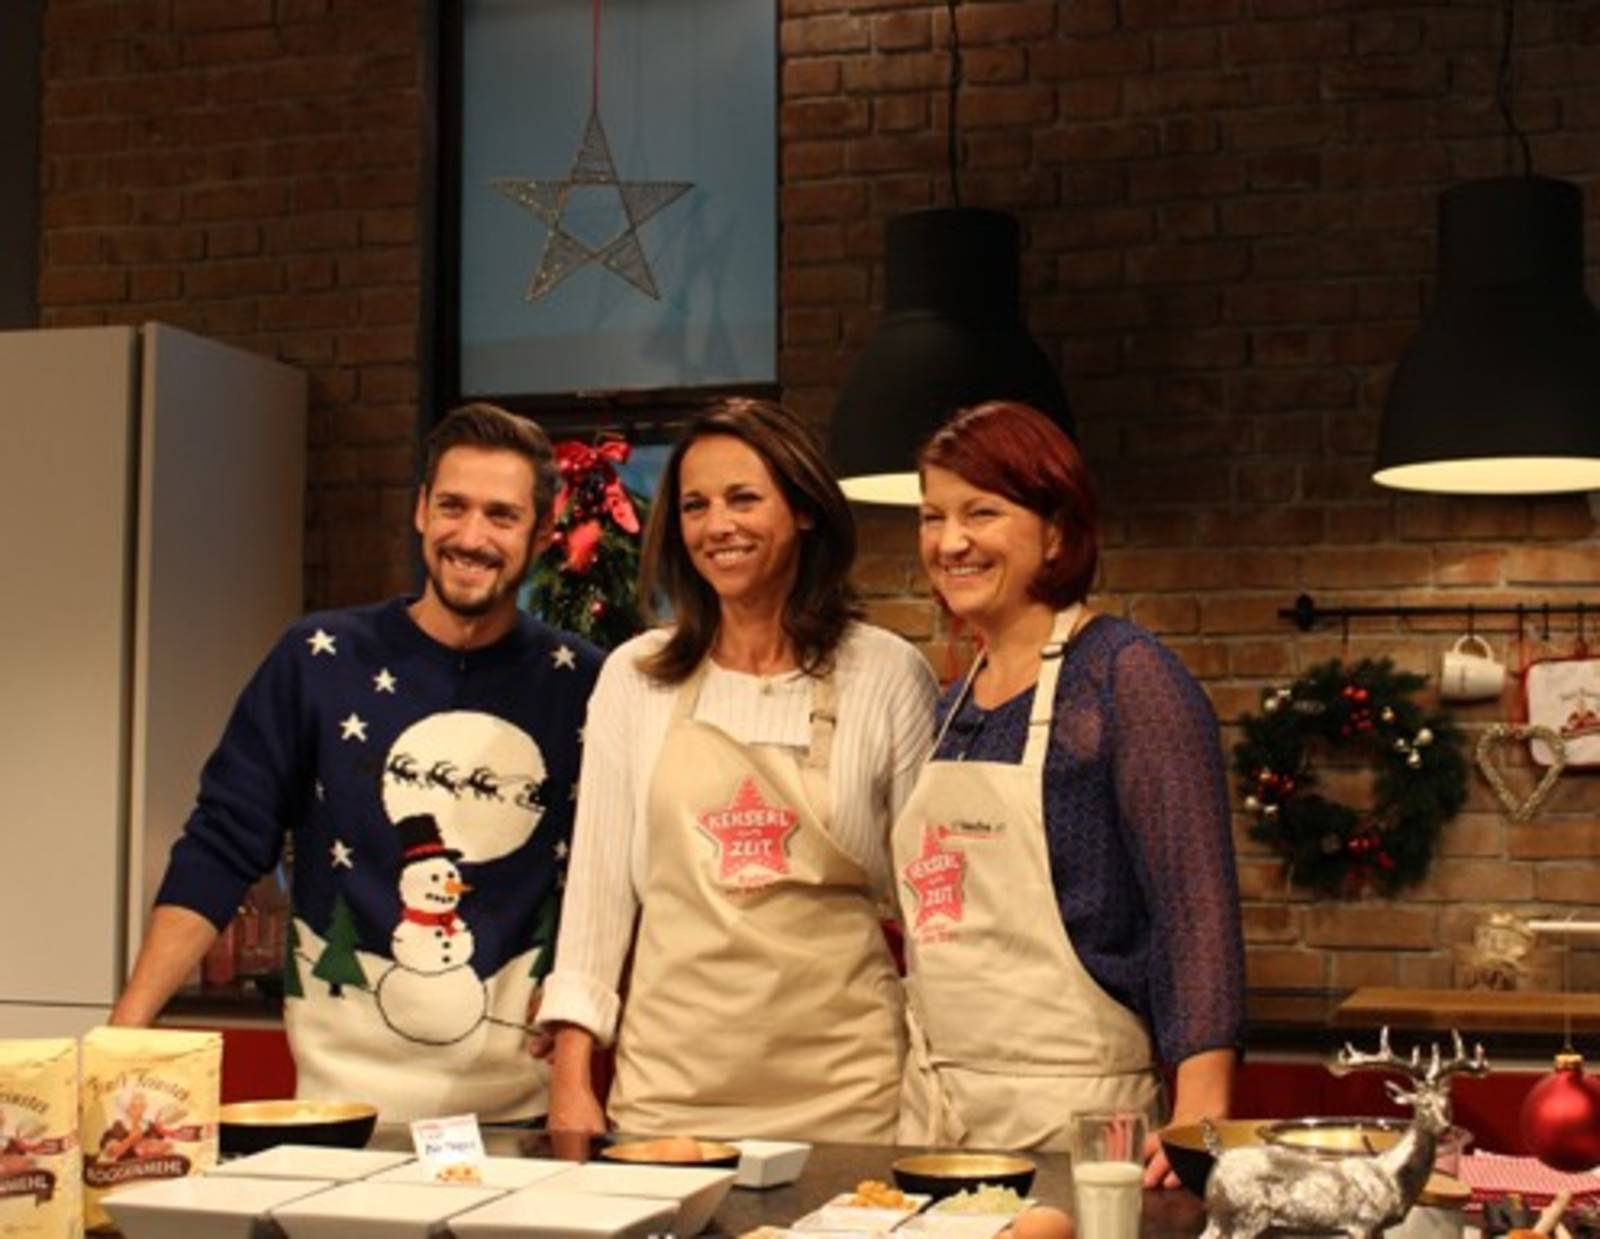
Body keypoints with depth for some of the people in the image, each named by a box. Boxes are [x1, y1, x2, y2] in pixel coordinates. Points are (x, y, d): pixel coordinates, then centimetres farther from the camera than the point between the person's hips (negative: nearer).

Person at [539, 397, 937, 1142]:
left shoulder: (888, 675, 0)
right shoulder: (634, 678, 5)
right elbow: (597, 881, 6)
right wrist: (571, 1076, 1)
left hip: (842, 1086, -1)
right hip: (669, 1076, 2)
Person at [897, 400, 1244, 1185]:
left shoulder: (1125, 677, -11)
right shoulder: (956, 705, 10)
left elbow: (1198, 908, -17)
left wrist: (1198, 1121, -24)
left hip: (1071, 1116, -7)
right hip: (931, 1107, 7)